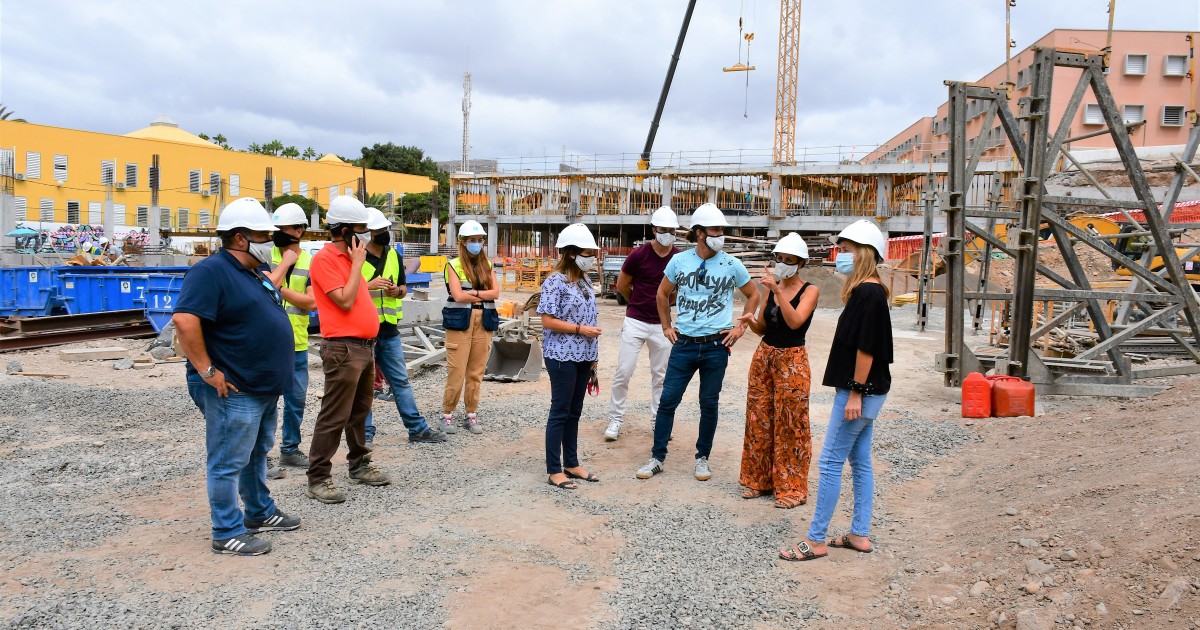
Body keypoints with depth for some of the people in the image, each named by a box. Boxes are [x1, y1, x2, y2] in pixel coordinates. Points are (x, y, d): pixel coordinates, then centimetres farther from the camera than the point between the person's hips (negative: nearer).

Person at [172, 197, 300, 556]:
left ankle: (261, 514, 35)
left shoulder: (254, 274, 14)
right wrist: (207, 370, -26)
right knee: (229, 462, 0)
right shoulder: (212, 271, -17)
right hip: (234, 391, -10)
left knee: (257, 454, 21)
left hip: (264, 388, 10)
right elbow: (184, 319, -28)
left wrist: (274, 375, 20)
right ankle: (228, 534, 9)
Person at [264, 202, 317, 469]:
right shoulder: (267, 255, -2)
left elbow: (312, 302, -8)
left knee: (296, 398, 12)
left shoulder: (310, 262, 3)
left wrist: (278, 288, -14)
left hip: (297, 342, 3)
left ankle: (290, 449, 27)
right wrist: (287, 262, -12)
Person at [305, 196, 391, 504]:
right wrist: (357, 263, -13)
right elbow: (345, 301, -19)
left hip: (364, 346, 9)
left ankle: (359, 465, 29)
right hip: (343, 349, -9)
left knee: (360, 412, 18)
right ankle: (318, 479, 2)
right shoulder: (325, 259, -12)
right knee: (334, 416, -6)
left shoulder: (348, 257, 16)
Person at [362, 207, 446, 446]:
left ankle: (417, 428, 17)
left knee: (401, 380, 11)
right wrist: (369, 286, -22)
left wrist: (397, 290, -4)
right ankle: (366, 433, 14)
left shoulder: (394, 256, 11)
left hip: (389, 329, 5)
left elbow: (403, 287, 18)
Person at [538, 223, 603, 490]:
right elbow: (547, 321, -16)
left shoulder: (585, 281, 11)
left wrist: (593, 354, 16)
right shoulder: (556, 282, -13)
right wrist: (580, 329, -18)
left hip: (583, 356, 8)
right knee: (560, 412, -1)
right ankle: (554, 470, 7)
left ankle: (572, 464, 25)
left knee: (574, 412, 14)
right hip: (562, 356, -8)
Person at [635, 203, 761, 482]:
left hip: (717, 345, 0)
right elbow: (662, 294, 15)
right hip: (684, 343, 1)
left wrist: (740, 326, 5)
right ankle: (657, 458, 13)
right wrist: (667, 326, 10)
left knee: (709, 404, 8)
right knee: (667, 400, 1)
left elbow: (753, 295, 12)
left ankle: (702, 458, 24)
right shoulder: (679, 261, 0)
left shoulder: (732, 265, -2)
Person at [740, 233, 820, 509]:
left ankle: (791, 488, 11)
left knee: (789, 426, 0)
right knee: (759, 421, 9)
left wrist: (778, 292, -29)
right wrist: (751, 322, -9)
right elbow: (763, 329, 12)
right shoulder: (771, 287, 7)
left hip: (791, 361, -5)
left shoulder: (809, 291, -7)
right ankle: (760, 479, 23)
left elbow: (795, 322, -24)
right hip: (763, 357, 6)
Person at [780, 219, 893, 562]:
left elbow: (866, 348, -21)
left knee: (830, 462, -5)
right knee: (860, 462, 14)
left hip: (860, 391, -10)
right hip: (864, 391, 10)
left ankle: (816, 541, 2)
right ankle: (860, 535, 22)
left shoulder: (868, 293, -18)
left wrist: (855, 393, -20)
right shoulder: (867, 291, 12)